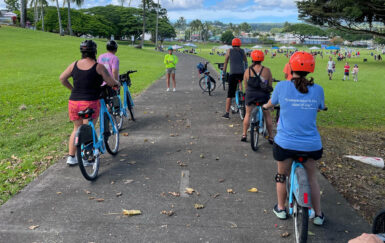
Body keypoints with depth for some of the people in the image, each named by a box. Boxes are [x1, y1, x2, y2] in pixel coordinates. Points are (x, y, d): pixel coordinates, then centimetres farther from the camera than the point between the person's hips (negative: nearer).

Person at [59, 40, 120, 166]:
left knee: (76, 129, 18)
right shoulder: (99, 67, -8)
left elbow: (62, 78, 12)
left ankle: (71, 157, 21)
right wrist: (118, 83, 17)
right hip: (90, 103, -5)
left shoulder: (74, 65, 5)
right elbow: (111, 83, -5)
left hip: (74, 102, 5)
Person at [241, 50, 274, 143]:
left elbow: (245, 86, 4)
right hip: (263, 96, -1)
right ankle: (271, 137, 15)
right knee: (267, 116, 10)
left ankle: (244, 135, 20)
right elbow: (270, 86, -1)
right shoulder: (267, 70, -5)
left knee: (248, 114, 16)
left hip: (250, 95, 1)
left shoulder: (247, 71, -2)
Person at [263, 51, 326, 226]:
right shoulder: (317, 89, -4)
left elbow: (271, 104, 11)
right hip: (311, 144, 2)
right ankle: (318, 215, 32)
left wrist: (266, 106, 35)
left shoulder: (282, 86, -8)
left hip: (285, 143, -1)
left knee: (282, 175, 23)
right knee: (312, 178, 23)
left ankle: (281, 209, 38)